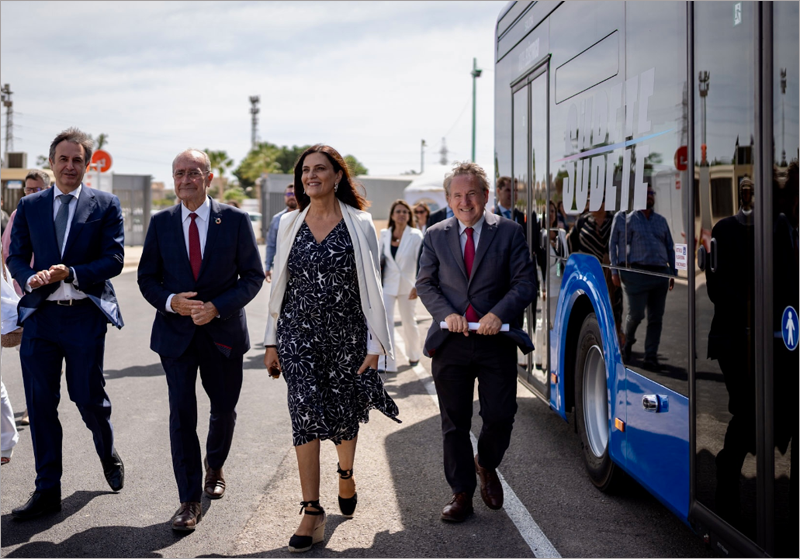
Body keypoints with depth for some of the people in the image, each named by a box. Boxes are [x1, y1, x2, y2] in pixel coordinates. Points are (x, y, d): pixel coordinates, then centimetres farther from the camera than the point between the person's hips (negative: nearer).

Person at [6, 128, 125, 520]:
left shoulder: (105, 205, 2)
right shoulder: (29, 206, 10)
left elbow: (114, 260, -5)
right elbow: (15, 257, 10)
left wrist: (71, 274, -19)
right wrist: (30, 278, -12)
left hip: (84, 315, -2)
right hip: (39, 315, 3)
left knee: (89, 398, 4)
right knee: (41, 404, 3)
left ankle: (109, 454, 36)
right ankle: (47, 490, 12)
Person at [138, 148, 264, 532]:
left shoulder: (235, 220, -3)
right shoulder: (161, 223, 2)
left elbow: (253, 275, -3)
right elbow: (147, 278, 5)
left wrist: (217, 307, -16)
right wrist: (171, 301, -15)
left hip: (223, 330, 0)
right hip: (176, 331, 0)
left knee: (224, 409, 13)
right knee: (182, 412, -5)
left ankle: (214, 467, 43)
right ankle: (190, 500, 2)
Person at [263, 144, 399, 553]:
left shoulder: (359, 224, -1)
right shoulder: (290, 224, 6)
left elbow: (371, 286, -1)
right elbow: (279, 284, 9)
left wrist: (375, 343, -5)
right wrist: (272, 342, 7)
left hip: (345, 333, -1)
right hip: (299, 333, 1)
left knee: (345, 414, 11)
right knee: (306, 415, -8)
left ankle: (345, 474, 43)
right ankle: (312, 511, -3)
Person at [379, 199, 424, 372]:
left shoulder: (415, 235, -6)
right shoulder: (385, 234, 2)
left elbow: (421, 262, -7)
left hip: (407, 286, -2)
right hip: (387, 285, 2)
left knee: (409, 322, 13)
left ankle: (414, 354, 37)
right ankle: (387, 363, -12)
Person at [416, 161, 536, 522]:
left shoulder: (509, 232, 1)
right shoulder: (435, 236, 8)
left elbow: (525, 282, -3)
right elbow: (425, 283, 8)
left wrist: (498, 313, -18)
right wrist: (446, 313, -10)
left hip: (496, 341, -1)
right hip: (450, 343, 1)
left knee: (500, 417, -1)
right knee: (454, 423, 5)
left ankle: (486, 466, 30)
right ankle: (461, 493, 18)